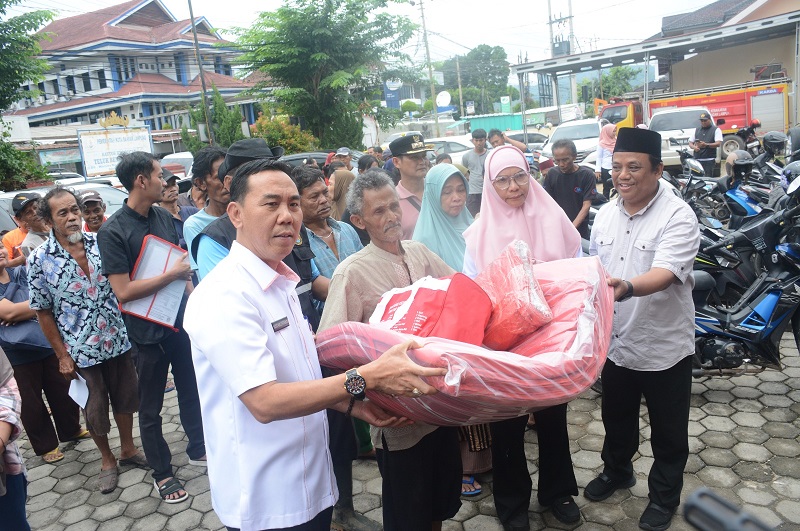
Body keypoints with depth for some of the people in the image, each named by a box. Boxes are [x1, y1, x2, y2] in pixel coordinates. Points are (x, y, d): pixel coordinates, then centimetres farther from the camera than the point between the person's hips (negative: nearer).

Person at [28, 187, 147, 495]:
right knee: (95, 409, 12)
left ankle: (128, 449, 38)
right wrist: (62, 355, -5)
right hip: (80, 349, -2)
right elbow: (43, 312, -5)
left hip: (117, 339, 3)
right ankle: (106, 459, 35)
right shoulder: (39, 259, -11)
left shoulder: (100, 243, -4)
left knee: (125, 398, 17)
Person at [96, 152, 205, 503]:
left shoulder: (164, 217, 2)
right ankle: (162, 473, 28)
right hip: (147, 330, -5)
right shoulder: (112, 232, -16)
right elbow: (123, 291, -21)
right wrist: (173, 274, -19)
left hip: (181, 320, 6)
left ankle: (198, 449, 39)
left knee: (191, 390, 19)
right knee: (150, 407, 11)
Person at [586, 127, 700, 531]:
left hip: (663, 346, -5)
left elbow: (665, 273, -32)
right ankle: (616, 470, 49)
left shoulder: (678, 217, -18)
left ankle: (664, 496, 36)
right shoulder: (605, 214, 1)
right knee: (616, 418, 24)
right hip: (614, 342, 5)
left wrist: (627, 288, -51)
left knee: (667, 432, 14)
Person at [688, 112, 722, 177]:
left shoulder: (716, 130, 7)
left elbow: (718, 144, -5)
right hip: (697, 160, 3)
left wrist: (706, 145, -21)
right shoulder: (696, 130, 20)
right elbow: (690, 143, 18)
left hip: (709, 160, -3)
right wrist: (694, 147, -6)